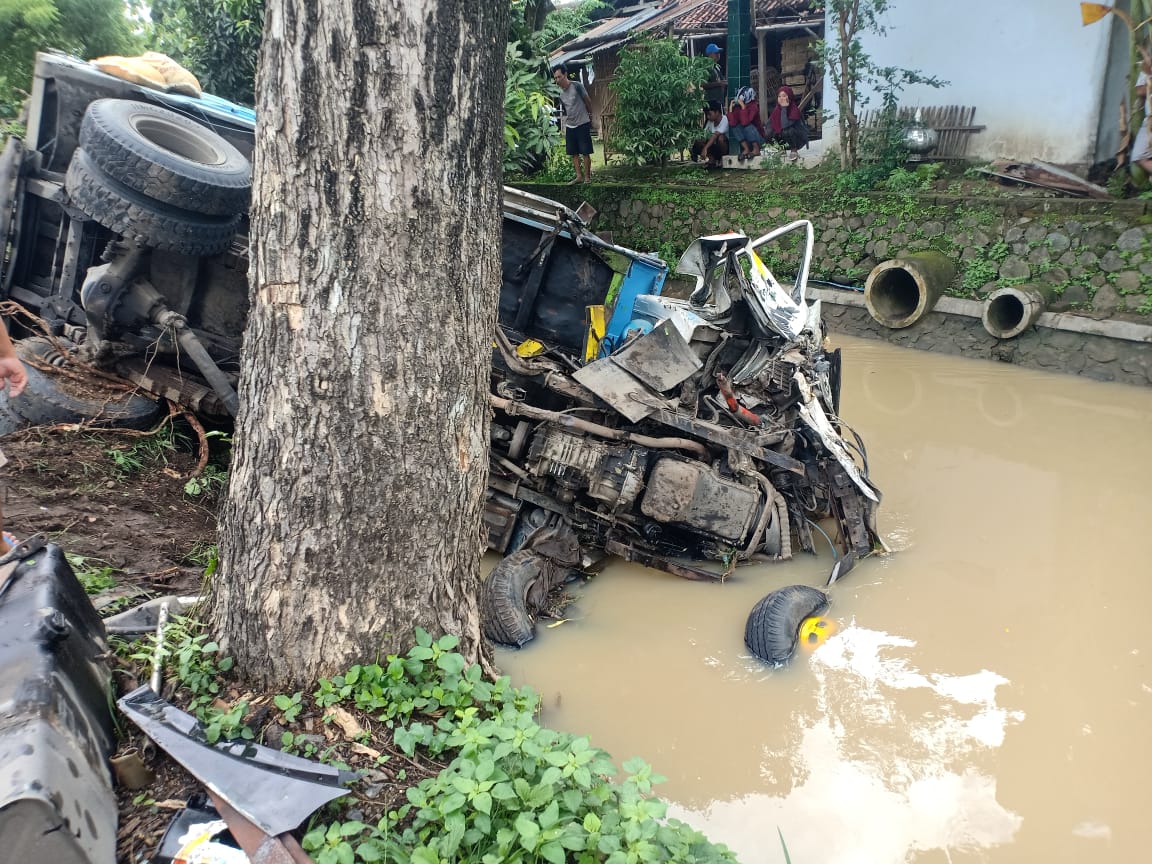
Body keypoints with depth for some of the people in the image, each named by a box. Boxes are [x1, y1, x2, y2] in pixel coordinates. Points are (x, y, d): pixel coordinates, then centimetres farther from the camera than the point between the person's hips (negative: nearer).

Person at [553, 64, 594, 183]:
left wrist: (590, 115, 9)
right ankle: (579, 176, 11)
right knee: (574, 153, 5)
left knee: (585, 152, -4)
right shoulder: (560, 93, 7)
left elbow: (588, 101, -1)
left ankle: (587, 177, 2)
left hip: (582, 124, -6)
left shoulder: (577, 86, -11)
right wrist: (563, 129, 11)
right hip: (569, 126, 6)